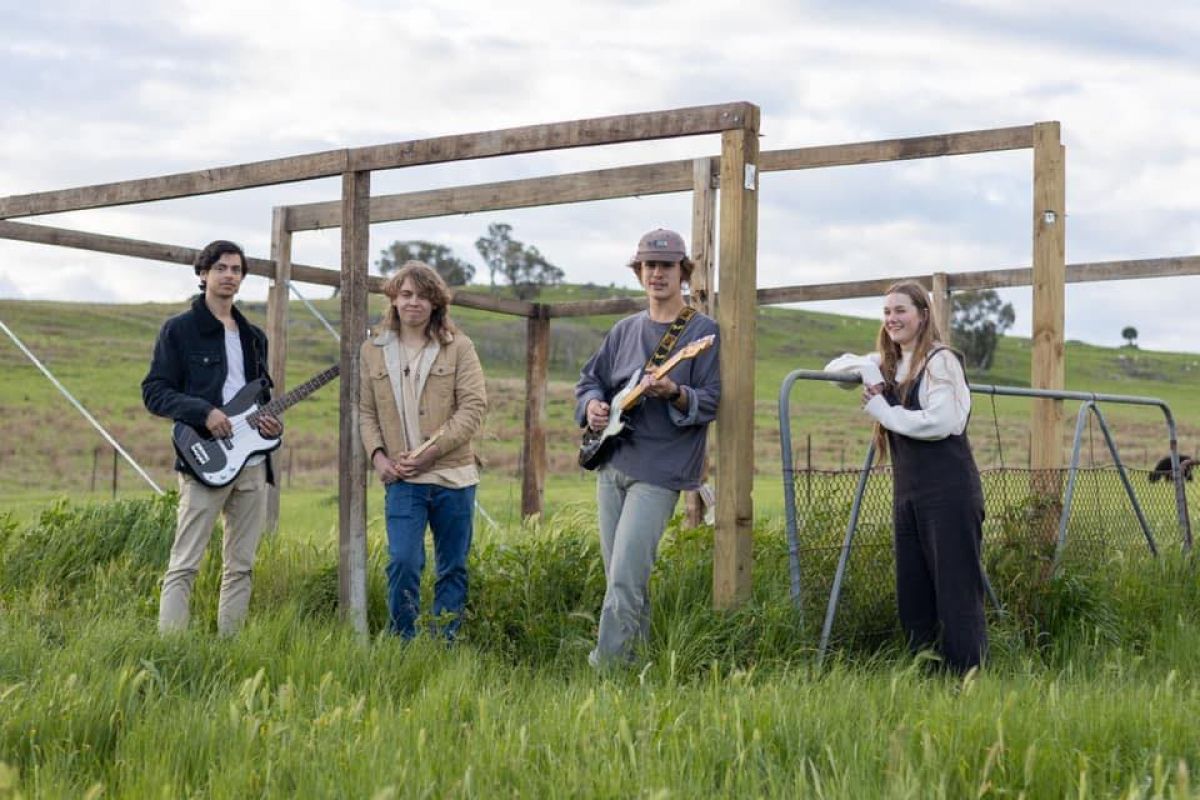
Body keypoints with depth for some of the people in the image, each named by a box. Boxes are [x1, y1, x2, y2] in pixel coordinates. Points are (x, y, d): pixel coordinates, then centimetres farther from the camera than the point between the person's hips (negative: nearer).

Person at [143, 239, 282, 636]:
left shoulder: (254, 336, 19)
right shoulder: (180, 329, 0)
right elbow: (153, 391, -5)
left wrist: (271, 421, 3)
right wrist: (202, 412, -18)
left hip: (253, 465, 6)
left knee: (240, 566, 7)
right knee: (184, 565, -9)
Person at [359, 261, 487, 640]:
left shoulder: (458, 347, 0)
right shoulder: (373, 351, 9)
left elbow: (473, 407, -6)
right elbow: (366, 411, 11)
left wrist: (431, 451, -15)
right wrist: (377, 455, -6)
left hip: (453, 477, 0)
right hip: (401, 480, 0)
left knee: (452, 568, 7)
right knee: (402, 562, -12)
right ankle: (403, 645, 0)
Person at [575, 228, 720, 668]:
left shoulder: (703, 331, -3)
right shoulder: (625, 330, 14)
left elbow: (711, 402, -7)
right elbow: (590, 378, 20)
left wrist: (673, 393, -26)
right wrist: (592, 404, -2)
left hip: (659, 471, -6)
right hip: (612, 465, 7)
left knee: (625, 577, -14)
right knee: (618, 575, 11)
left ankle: (605, 666, -11)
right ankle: (636, 655, 23)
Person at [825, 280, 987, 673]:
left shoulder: (941, 361, -6)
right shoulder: (886, 364, 18)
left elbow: (939, 422, -17)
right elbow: (833, 369, 22)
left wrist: (881, 409, -9)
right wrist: (865, 369, 2)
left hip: (948, 491, -8)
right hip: (907, 493, 8)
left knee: (956, 592, -8)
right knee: (913, 596, 8)